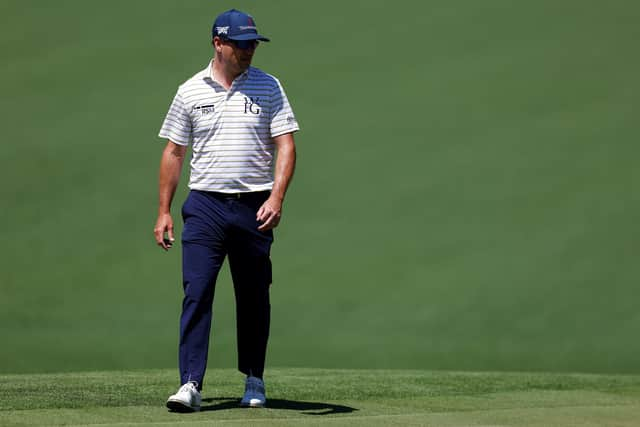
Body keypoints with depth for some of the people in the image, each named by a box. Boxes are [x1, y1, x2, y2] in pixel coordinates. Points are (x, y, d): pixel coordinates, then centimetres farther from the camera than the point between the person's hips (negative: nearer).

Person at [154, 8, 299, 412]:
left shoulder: (268, 87, 4)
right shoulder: (191, 91, 6)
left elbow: (286, 146, -2)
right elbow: (174, 152, 10)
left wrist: (276, 197, -16)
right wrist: (164, 211, 5)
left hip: (254, 208, 0)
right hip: (204, 206, 0)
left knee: (254, 298, 8)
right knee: (196, 292, -11)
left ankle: (254, 382, 21)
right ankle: (191, 385, -13)